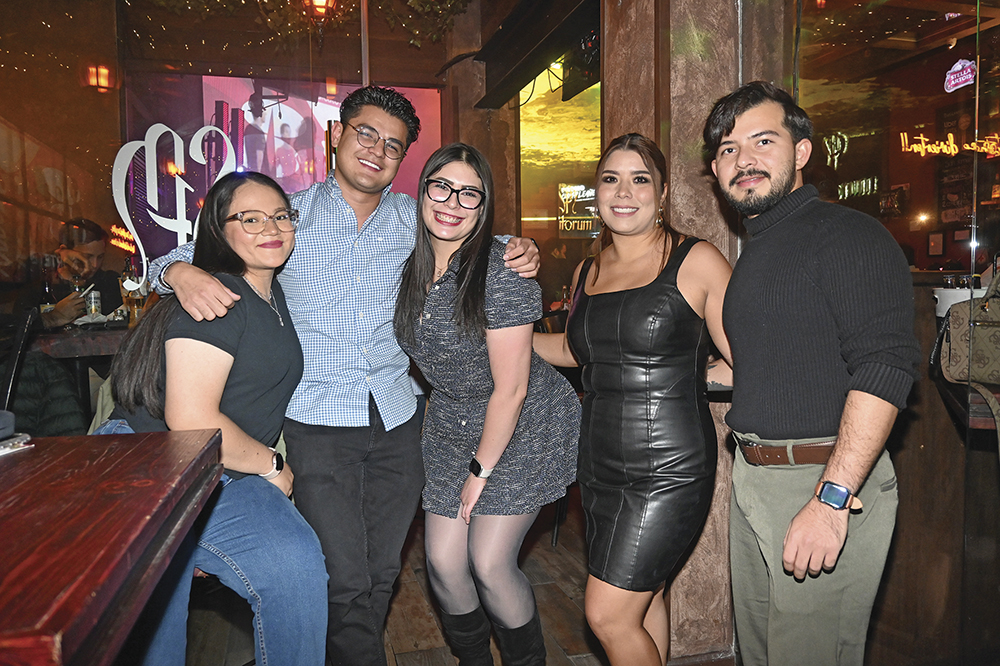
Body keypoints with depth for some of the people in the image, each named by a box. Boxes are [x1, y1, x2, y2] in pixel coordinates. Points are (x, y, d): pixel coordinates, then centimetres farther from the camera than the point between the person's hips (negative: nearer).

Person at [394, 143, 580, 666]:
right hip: (450, 427, 6)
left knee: (489, 564, -6)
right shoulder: (409, 266, -2)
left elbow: (510, 388, -19)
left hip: (525, 427, -5)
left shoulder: (501, 271, -23)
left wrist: (482, 470, -11)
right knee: (443, 562, 4)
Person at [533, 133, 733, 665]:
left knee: (607, 615, -3)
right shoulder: (587, 273, 9)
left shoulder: (697, 261, -8)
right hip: (599, 464, 6)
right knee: (645, 598, 17)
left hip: (669, 469, -5)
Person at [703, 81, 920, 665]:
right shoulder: (755, 252, 16)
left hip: (829, 484, -8)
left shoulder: (848, 235, -12)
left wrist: (832, 499, -26)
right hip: (752, 481, 9)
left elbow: (884, 368, -22)